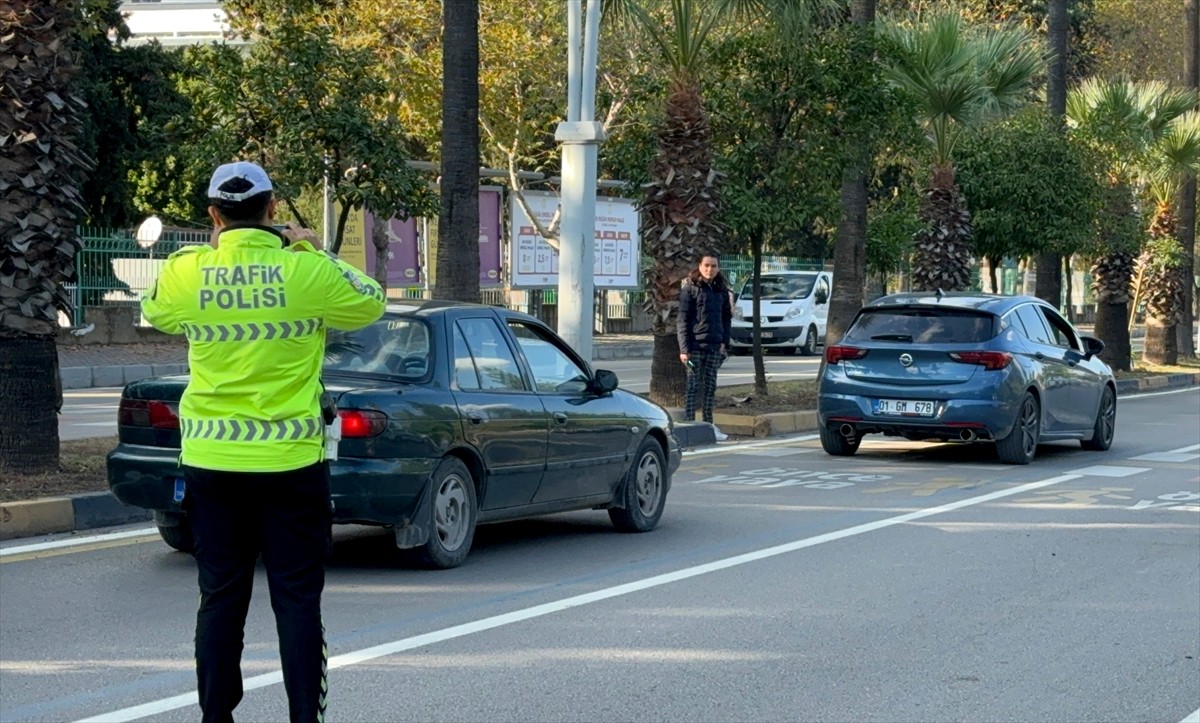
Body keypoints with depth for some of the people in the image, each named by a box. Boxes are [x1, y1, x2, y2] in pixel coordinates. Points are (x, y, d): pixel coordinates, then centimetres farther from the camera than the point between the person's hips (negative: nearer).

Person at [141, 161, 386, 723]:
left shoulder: (184, 273, -4)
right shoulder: (307, 272, -9)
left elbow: (157, 314, 19)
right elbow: (371, 303, 9)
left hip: (210, 461, 2)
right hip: (291, 462, -2)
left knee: (220, 599, 9)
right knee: (297, 601, 4)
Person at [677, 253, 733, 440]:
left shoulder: (721, 290, 11)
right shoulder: (690, 288, -4)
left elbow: (726, 318, 15)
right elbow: (683, 320, -7)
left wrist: (725, 343, 4)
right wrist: (684, 348, -13)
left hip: (714, 345, 5)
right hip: (695, 344, -5)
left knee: (710, 386, 9)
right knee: (693, 386, -3)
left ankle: (708, 424, 15)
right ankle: (689, 424, -2)